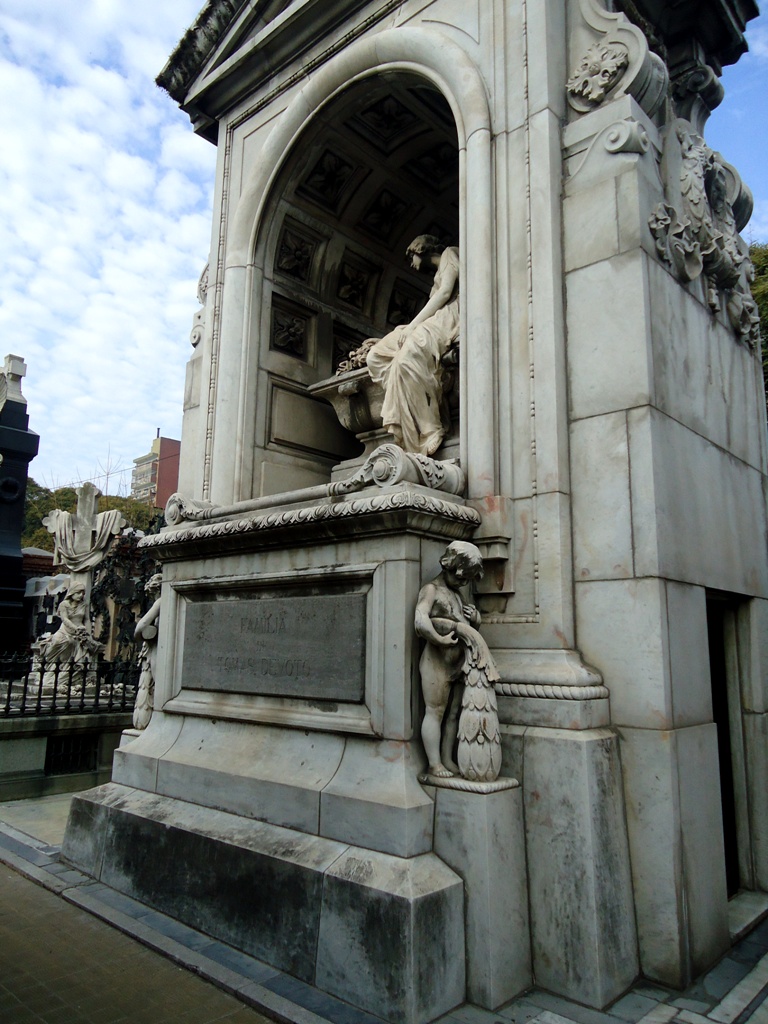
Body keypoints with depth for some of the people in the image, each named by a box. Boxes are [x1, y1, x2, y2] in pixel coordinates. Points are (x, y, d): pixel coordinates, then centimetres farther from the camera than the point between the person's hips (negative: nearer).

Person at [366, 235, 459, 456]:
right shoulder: (438, 274, 36)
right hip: (431, 323, 9)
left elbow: (445, 292, -6)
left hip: (447, 318, -9)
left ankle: (429, 434, -35)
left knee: (407, 359, -35)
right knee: (376, 356, -5)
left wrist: (412, 326, -11)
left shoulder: (449, 254, 12)